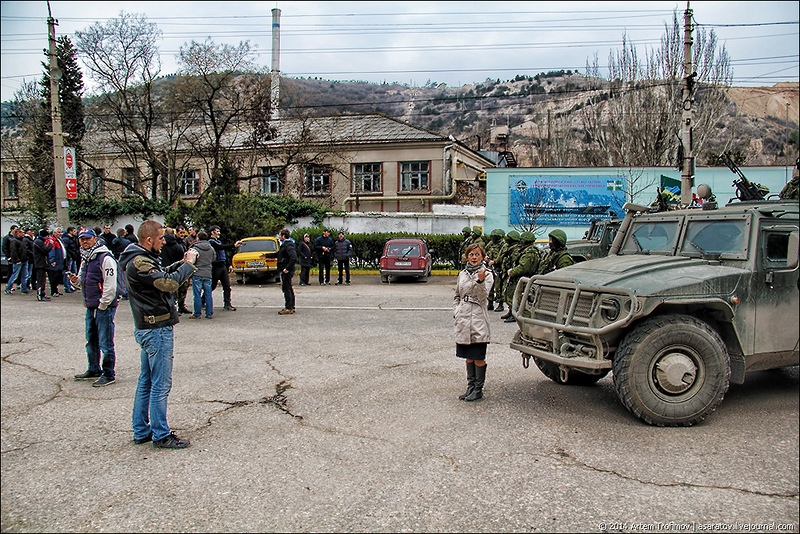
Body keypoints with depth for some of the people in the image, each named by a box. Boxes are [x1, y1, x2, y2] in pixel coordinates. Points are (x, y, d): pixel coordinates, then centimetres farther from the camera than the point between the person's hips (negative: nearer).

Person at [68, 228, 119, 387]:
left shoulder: (105, 258, -14)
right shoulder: (85, 259, 15)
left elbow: (110, 285, -18)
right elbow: (83, 282, 25)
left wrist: (102, 306, -16)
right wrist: (75, 280, 1)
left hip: (104, 307, -9)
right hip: (91, 307, 9)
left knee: (105, 343, -3)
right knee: (91, 341, 19)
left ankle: (108, 375, 7)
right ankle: (94, 370, 33)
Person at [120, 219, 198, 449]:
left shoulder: (142, 259, 12)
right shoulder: (139, 262, -20)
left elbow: (162, 275, 18)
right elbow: (169, 283, -27)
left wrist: (182, 263, 4)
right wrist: (188, 264, -15)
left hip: (147, 329, 11)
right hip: (157, 329, -11)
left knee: (146, 381, 16)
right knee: (160, 384, -2)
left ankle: (141, 431, 26)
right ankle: (161, 436, 7)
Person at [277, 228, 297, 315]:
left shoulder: (288, 245, -17)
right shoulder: (285, 244, 17)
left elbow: (294, 257, -29)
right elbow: (279, 254, 31)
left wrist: (287, 268, -27)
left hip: (286, 271, -11)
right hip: (285, 271, 11)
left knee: (286, 289, -7)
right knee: (289, 289, 15)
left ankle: (289, 308, -5)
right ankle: (291, 307, 22)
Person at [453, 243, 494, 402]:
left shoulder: (487, 274, -2)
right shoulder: (462, 274, 13)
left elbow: (483, 296, -14)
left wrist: (481, 280, -29)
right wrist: (456, 312, 8)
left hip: (478, 319, -5)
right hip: (463, 320, 5)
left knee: (478, 357, -1)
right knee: (468, 356, 13)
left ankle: (478, 389, 10)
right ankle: (470, 387, 24)